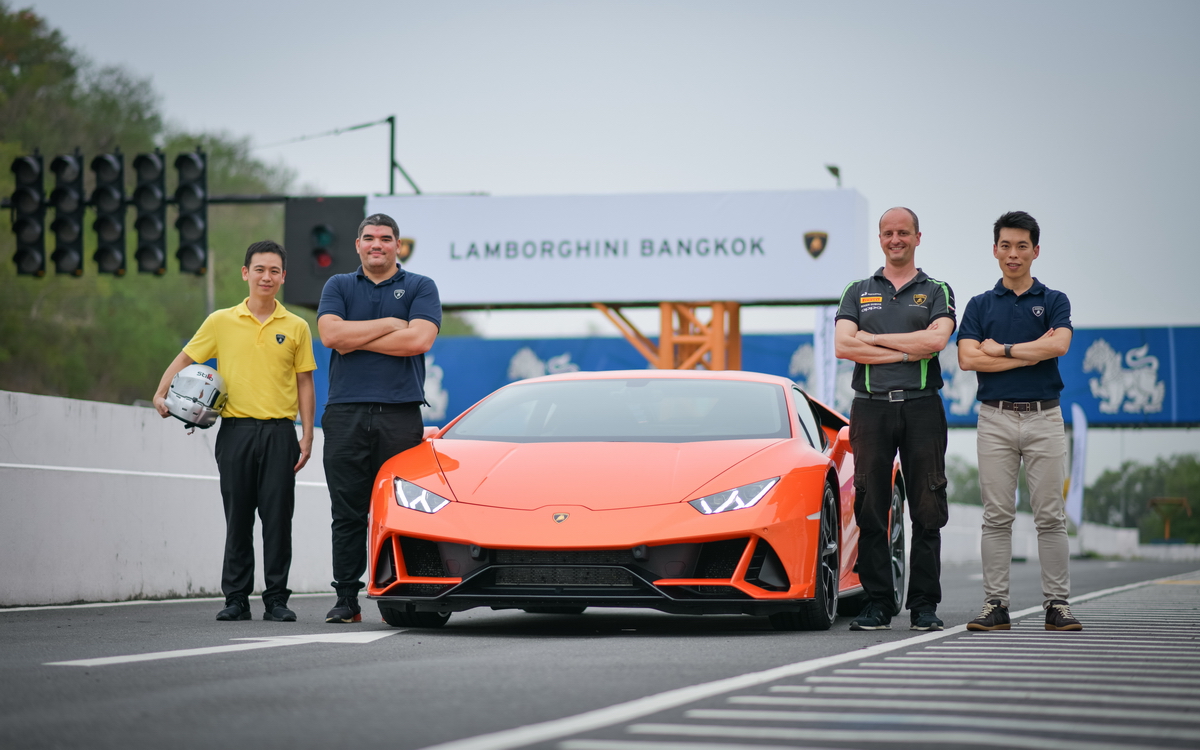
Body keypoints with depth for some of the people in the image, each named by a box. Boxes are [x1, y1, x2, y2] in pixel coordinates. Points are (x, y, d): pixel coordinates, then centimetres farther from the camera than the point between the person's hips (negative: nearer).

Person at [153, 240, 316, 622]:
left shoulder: (296, 327, 7)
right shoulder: (221, 322, 6)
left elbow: (304, 383, 9)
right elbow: (184, 359, 12)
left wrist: (307, 435, 3)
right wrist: (161, 394, -3)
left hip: (279, 432, 0)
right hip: (235, 429, 0)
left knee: (277, 517, -1)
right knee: (238, 518, 3)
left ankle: (277, 599, 5)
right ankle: (236, 599, 9)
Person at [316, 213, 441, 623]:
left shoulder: (420, 288, 9)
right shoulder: (339, 287, 15)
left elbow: (419, 339, -9)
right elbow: (331, 333, -4)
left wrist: (355, 340, -5)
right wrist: (390, 324, -4)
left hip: (400, 416, -1)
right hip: (345, 415, 1)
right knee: (347, 513, 1)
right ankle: (346, 599, 4)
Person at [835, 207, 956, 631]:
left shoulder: (936, 292, 11)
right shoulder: (858, 292, 15)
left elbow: (936, 339, -9)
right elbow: (843, 345, -1)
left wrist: (872, 338, -6)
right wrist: (907, 352, -6)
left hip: (921, 406, -1)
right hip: (871, 406, 1)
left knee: (927, 512, -2)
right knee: (871, 510, -1)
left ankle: (925, 606, 3)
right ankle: (877, 604, 3)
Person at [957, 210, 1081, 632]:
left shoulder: (1053, 301, 7)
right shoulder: (980, 305, 10)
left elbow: (1059, 345, -14)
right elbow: (968, 358, -6)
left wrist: (1002, 349, -9)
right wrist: (1031, 353, -9)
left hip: (1044, 417, -1)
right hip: (995, 419, 1)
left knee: (1050, 516, 0)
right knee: (997, 517, 1)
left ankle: (1057, 604, 4)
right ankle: (995, 605, 3)